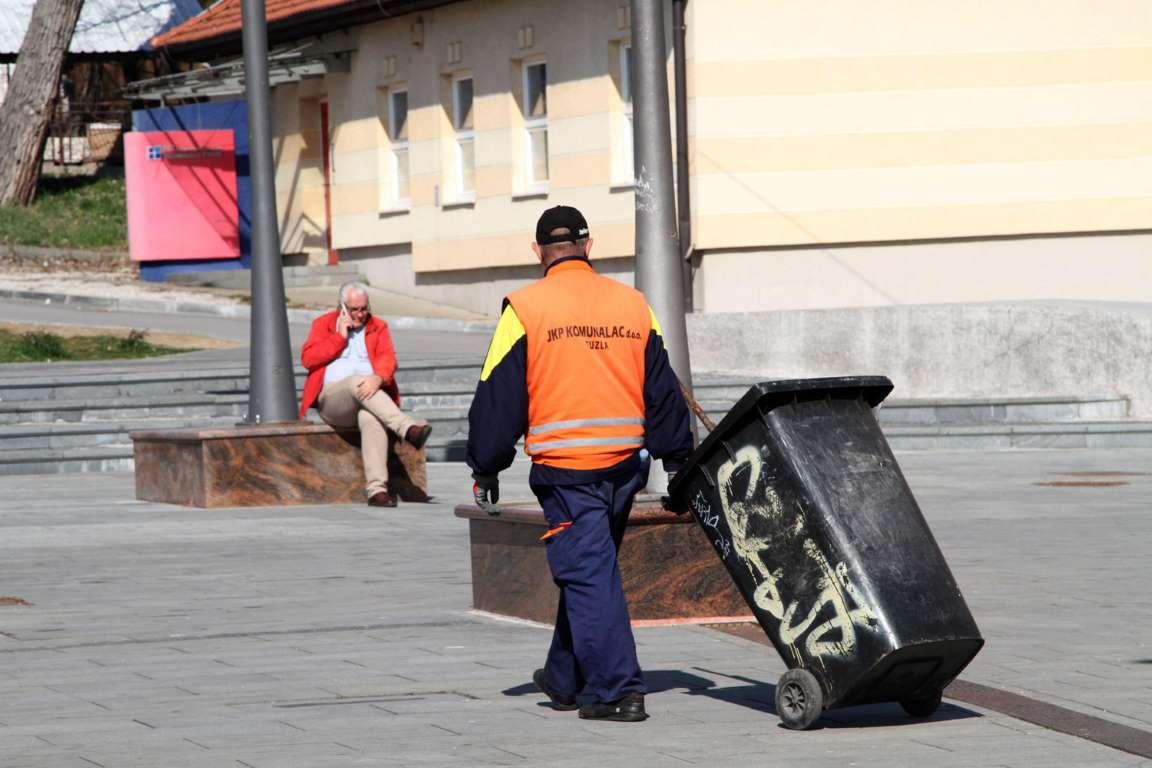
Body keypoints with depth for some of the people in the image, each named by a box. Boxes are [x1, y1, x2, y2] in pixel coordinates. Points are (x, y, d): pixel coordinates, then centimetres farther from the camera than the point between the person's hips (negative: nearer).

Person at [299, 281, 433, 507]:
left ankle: (377, 489, -49)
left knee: (371, 418, -37)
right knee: (356, 381, -37)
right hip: (332, 399, 0)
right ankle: (408, 428, -47)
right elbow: (308, 358, 0)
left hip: (368, 393, 0)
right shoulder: (323, 324, 16)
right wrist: (340, 336, -2)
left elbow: (388, 358, 1)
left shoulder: (378, 327, 19)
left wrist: (378, 378, -22)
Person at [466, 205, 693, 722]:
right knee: (588, 568, 19)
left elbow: (498, 396, -3)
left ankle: (618, 690, -9)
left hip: (565, 468, -5)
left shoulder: (525, 308, -5)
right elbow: (663, 389, 13)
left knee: (588, 575, -2)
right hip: (626, 464, 5)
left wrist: (486, 467, 5)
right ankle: (564, 679, 32)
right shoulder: (632, 304, 8)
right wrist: (678, 459, 21)